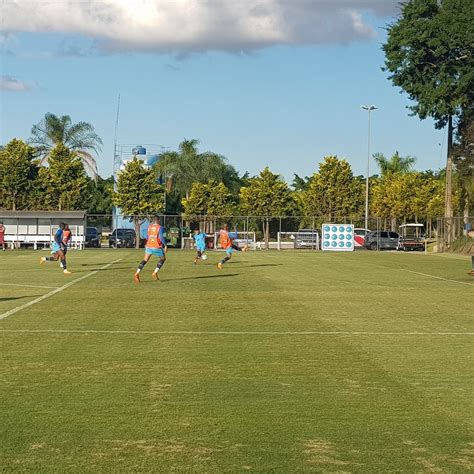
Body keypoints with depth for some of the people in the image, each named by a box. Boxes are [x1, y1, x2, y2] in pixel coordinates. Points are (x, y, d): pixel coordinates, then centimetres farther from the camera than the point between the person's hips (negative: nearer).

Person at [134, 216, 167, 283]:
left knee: (145, 260, 5)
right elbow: (161, 237, -18)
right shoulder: (160, 228, -7)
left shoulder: (149, 226, 8)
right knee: (163, 258, 19)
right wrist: (165, 245, -11)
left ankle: (137, 273, -15)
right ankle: (155, 273, 7)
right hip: (157, 247, -4)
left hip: (149, 246, 4)